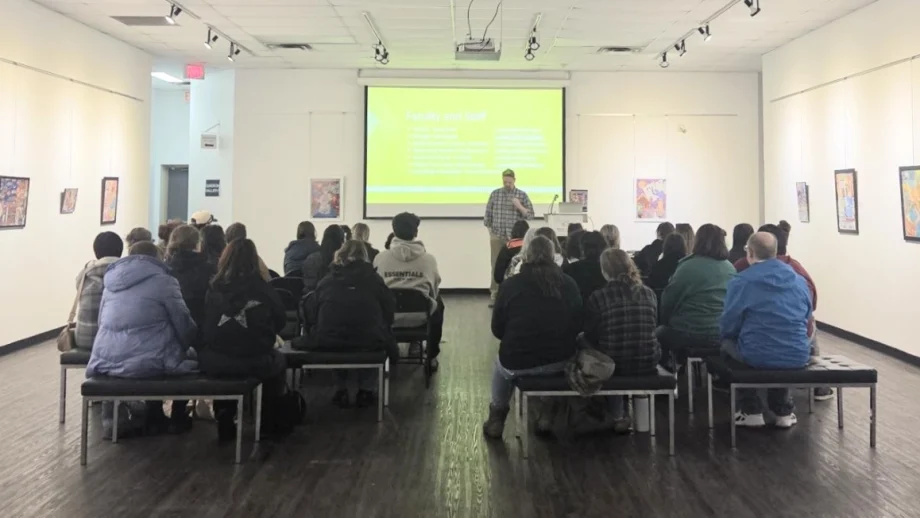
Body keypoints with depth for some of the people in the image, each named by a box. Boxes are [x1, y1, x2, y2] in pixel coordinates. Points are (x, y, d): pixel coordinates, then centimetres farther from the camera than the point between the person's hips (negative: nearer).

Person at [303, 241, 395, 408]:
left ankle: (341, 389, 32)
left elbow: (311, 314, 12)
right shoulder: (373, 278, 7)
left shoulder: (326, 281, 10)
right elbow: (389, 310, 9)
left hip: (328, 342, 2)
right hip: (368, 342, -1)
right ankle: (365, 389, 27)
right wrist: (381, 331, 28)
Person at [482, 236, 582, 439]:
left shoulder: (510, 285, -7)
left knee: (501, 364, 33)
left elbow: (497, 329, 0)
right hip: (560, 361, 2)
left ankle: (497, 419, 45)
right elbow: (578, 325, 6)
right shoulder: (569, 284, -1)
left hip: (517, 361, -1)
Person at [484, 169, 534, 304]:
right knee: (496, 265, 2)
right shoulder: (495, 194, 5)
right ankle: (495, 293, 7)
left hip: (515, 237, -1)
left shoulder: (522, 195, 1)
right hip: (497, 236, 1)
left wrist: (519, 206, -18)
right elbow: (488, 214, 8)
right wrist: (490, 233, 3)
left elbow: (530, 214, -1)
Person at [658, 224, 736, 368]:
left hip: (691, 334, -6)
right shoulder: (730, 268, 5)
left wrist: (666, 321, 12)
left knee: (659, 334, 21)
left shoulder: (688, 266, -12)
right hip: (722, 334, 6)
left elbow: (668, 300, -6)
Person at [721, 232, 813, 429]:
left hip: (757, 356, -5)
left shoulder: (741, 281, -7)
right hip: (797, 357, 5)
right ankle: (784, 411, 34)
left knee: (727, 343, 25)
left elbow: (727, 327, -1)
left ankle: (752, 412, 24)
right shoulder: (800, 280, 9)